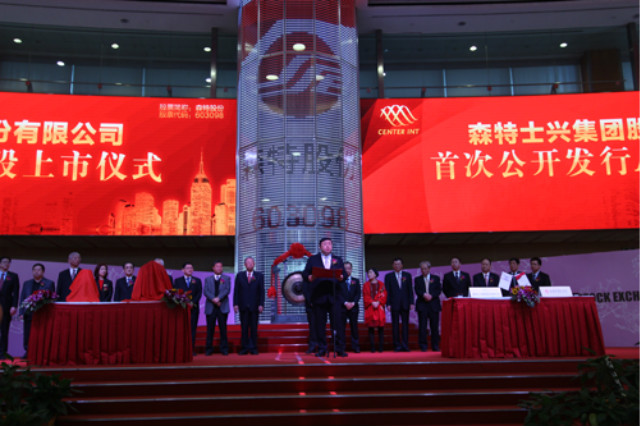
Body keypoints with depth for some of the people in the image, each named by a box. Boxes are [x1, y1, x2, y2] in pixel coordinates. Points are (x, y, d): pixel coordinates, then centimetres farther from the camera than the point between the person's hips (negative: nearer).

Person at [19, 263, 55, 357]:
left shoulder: (49, 283, 5)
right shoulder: (27, 283, 16)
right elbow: (22, 299, 14)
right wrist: (21, 312, 3)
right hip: (29, 314, 4)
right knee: (27, 335, 5)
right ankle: (28, 352, 15)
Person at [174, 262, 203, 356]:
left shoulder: (197, 281, 14)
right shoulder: (177, 280, 12)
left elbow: (199, 293, 4)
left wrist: (192, 302, -10)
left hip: (193, 307, 1)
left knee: (192, 328, -2)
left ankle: (191, 349, -1)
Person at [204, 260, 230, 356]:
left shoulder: (226, 278, 11)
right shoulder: (208, 279, 14)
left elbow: (227, 290, -3)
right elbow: (206, 291, 1)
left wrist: (218, 298, -16)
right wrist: (213, 299, -14)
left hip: (223, 307, -1)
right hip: (210, 307, 1)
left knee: (223, 328, 0)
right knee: (210, 329, 1)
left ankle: (224, 349, 6)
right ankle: (209, 349, 7)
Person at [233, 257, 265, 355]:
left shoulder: (259, 275, 7)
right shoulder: (239, 275, 10)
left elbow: (262, 291, 3)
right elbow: (236, 291, 7)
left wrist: (261, 304, -5)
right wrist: (235, 304, -2)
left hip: (254, 306, -1)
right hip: (243, 306, 1)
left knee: (254, 328, 2)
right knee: (244, 328, 2)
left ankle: (253, 348, 8)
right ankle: (244, 348, 7)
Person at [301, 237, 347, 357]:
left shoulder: (338, 260, 18)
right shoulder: (312, 259, 13)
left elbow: (344, 274, 9)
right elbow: (305, 274, 5)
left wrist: (341, 277, -13)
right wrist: (310, 278, -17)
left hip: (334, 296, 1)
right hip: (318, 297, -1)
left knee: (337, 323, -3)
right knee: (320, 325, 2)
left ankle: (340, 349, 3)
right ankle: (321, 349, 10)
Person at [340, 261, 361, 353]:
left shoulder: (356, 281, 17)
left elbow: (358, 293, 7)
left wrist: (353, 303, -8)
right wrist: (345, 303, -12)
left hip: (353, 307, 2)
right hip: (342, 307, -2)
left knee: (354, 327, 0)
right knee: (341, 327, -3)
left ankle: (355, 347, 4)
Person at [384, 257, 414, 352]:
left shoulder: (407, 275, 11)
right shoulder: (388, 276, 8)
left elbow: (410, 290, 7)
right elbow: (387, 291, 3)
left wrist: (411, 303, -1)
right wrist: (388, 304, -5)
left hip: (405, 304, 1)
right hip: (394, 304, -1)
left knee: (405, 324, 0)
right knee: (395, 325, 0)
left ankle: (405, 345, 3)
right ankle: (397, 345, 4)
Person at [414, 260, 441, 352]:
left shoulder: (436, 278, 12)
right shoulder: (417, 279, 12)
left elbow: (439, 290, 2)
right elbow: (417, 291, 0)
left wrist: (431, 296, -14)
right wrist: (424, 295, -19)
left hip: (433, 304, 0)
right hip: (422, 305, 0)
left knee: (434, 326, 0)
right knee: (422, 326, -3)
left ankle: (435, 346, 8)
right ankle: (423, 346, 1)